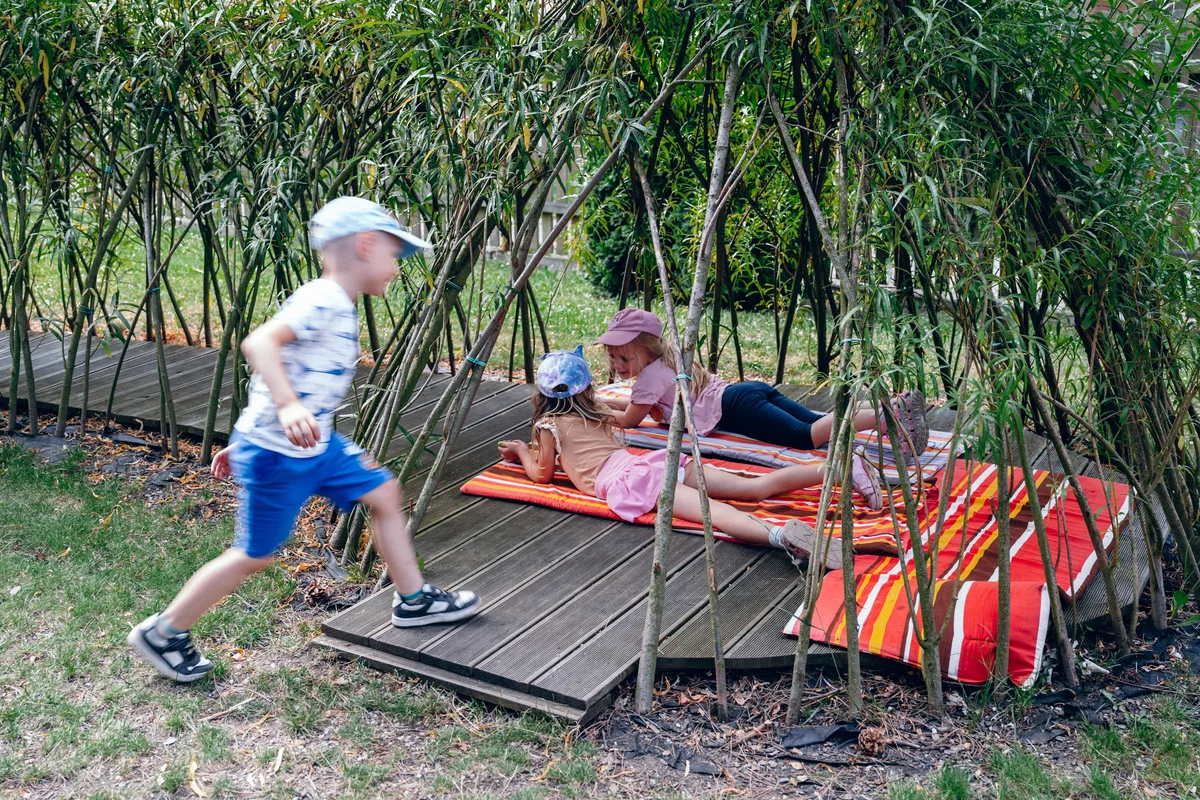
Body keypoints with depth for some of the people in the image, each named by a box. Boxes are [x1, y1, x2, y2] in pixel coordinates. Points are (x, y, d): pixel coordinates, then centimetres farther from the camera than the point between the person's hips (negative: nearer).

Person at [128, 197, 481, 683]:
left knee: (383, 492, 12)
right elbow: (259, 343, -35)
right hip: (276, 456, -10)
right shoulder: (323, 301, -20)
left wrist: (245, 441, 23)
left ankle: (413, 600, 25)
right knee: (255, 555, 2)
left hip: (316, 447, 10)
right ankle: (162, 632, 19)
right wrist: (288, 406, -50)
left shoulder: (338, 311, 11)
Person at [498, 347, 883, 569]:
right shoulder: (594, 413, 34)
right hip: (654, 462, 7)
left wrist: (523, 451, 40)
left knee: (710, 510, -33)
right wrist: (537, 447, 62)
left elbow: (543, 474, 22)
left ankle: (780, 535, -60)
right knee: (755, 487, -3)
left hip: (627, 482, -7)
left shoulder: (549, 425, 14)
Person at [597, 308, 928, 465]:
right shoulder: (665, 363, 30)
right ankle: (894, 403, -15)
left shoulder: (652, 374, 2)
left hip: (736, 406, -9)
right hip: (753, 390, 9)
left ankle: (881, 417, -45)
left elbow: (628, 419, 9)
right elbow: (638, 404, 44)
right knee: (818, 423, -2)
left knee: (806, 436, -26)